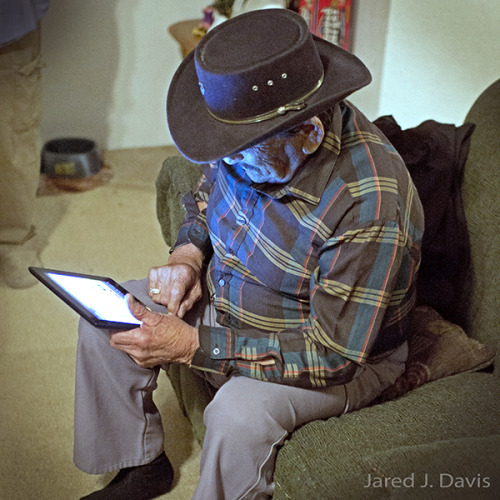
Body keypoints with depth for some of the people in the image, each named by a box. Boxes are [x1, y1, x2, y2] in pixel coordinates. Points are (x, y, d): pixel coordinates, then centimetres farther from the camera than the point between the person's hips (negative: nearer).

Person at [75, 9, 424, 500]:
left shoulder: (368, 205, -36)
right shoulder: (257, 135, -14)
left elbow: (333, 356, -31)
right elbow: (208, 193, 10)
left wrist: (194, 345, -32)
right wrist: (188, 253, -12)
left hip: (340, 355, -7)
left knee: (239, 412, -34)